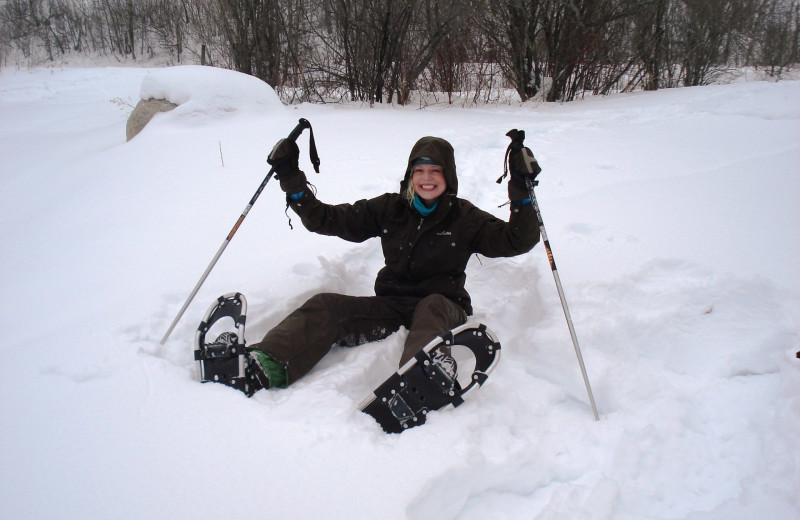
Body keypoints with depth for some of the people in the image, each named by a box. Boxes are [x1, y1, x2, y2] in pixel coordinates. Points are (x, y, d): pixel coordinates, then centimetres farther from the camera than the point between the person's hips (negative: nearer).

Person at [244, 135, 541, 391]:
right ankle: (265, 368, -43)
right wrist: (291, 180, -1)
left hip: (444, 308, -2)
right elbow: (327, 220, 7)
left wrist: (521, 194, -17)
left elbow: (517, 242, -3)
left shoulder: (465, 217, 4)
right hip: (392, 306, 3)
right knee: (326, 306, -21)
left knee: (432, 307, -38)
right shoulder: (389, 209, 8)